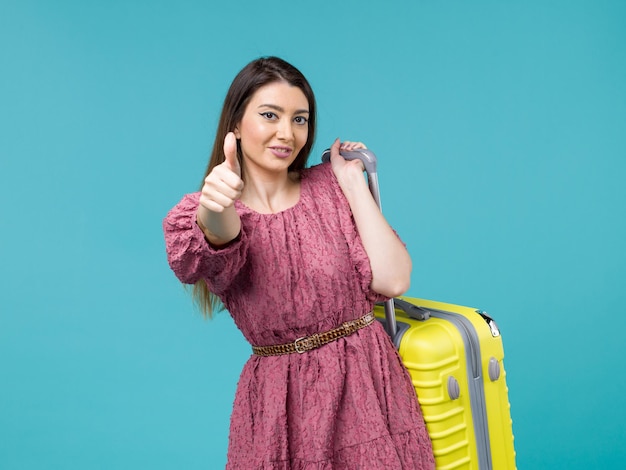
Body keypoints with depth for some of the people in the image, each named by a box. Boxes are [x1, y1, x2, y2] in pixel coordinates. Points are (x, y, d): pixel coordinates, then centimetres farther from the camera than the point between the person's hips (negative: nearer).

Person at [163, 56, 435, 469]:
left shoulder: (329, 186, 0)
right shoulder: (199, 215, -3)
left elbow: (393, 280, -10)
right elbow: (222, 239, -28)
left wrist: (353, 181, -7)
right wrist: (214, 207, -49)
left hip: (367, 379, 1)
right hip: (280, 399, -1)